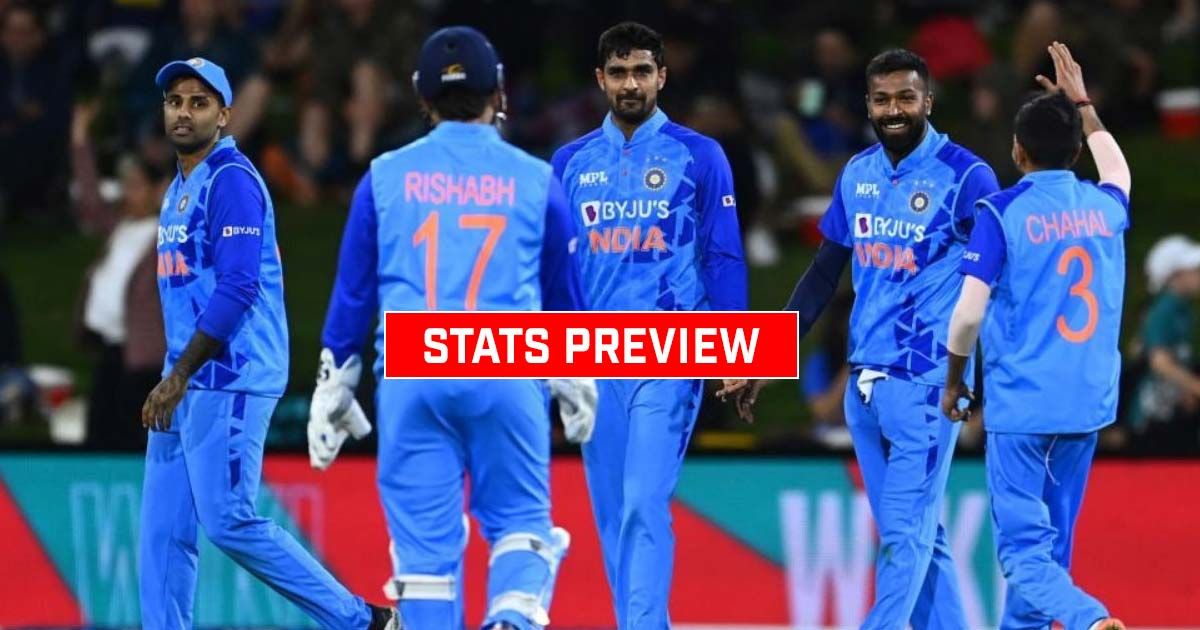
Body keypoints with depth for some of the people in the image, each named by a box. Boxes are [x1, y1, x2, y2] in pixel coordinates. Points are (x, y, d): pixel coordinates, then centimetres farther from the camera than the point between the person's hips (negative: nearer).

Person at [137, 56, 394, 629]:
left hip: (231, 378, -9)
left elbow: (239, 288, -19)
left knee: (228, 521, -12)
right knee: (162, 528, 4)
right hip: (188, 382, 9)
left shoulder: (231, 180, -10)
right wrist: (173, 379, 16)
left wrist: (178, 375, -20)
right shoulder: (179, 189, 19)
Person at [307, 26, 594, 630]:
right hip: (509, 373, 0)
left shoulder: (386, 177, 6)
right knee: (520, 518, 10)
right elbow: (565, 293, 16)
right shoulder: (535, 180, 6)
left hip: (412, 377, 0)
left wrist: (330, 394, 14)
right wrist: (577, 388, 29)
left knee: (425, 536, 5)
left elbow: (352, 292, 7)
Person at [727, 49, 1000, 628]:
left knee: (905, 533, -10)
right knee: (914, 533, 9)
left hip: (926, 383, -7)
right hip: (864, 380, 7)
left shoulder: (964, 176, -8)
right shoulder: (857, 175, 10)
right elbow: (823, 276, 18)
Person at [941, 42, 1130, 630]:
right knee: (1051, 542, 18)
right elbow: (1117, 173, 34)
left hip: (1021, 404, -5)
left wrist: (955, 380, 5)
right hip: (1088, 404, 5)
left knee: (1024, 550, -8)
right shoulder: (1104, 206, 8)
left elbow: (969, 311, -12)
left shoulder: (1002, 212, -7)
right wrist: (1082, 104, 43)